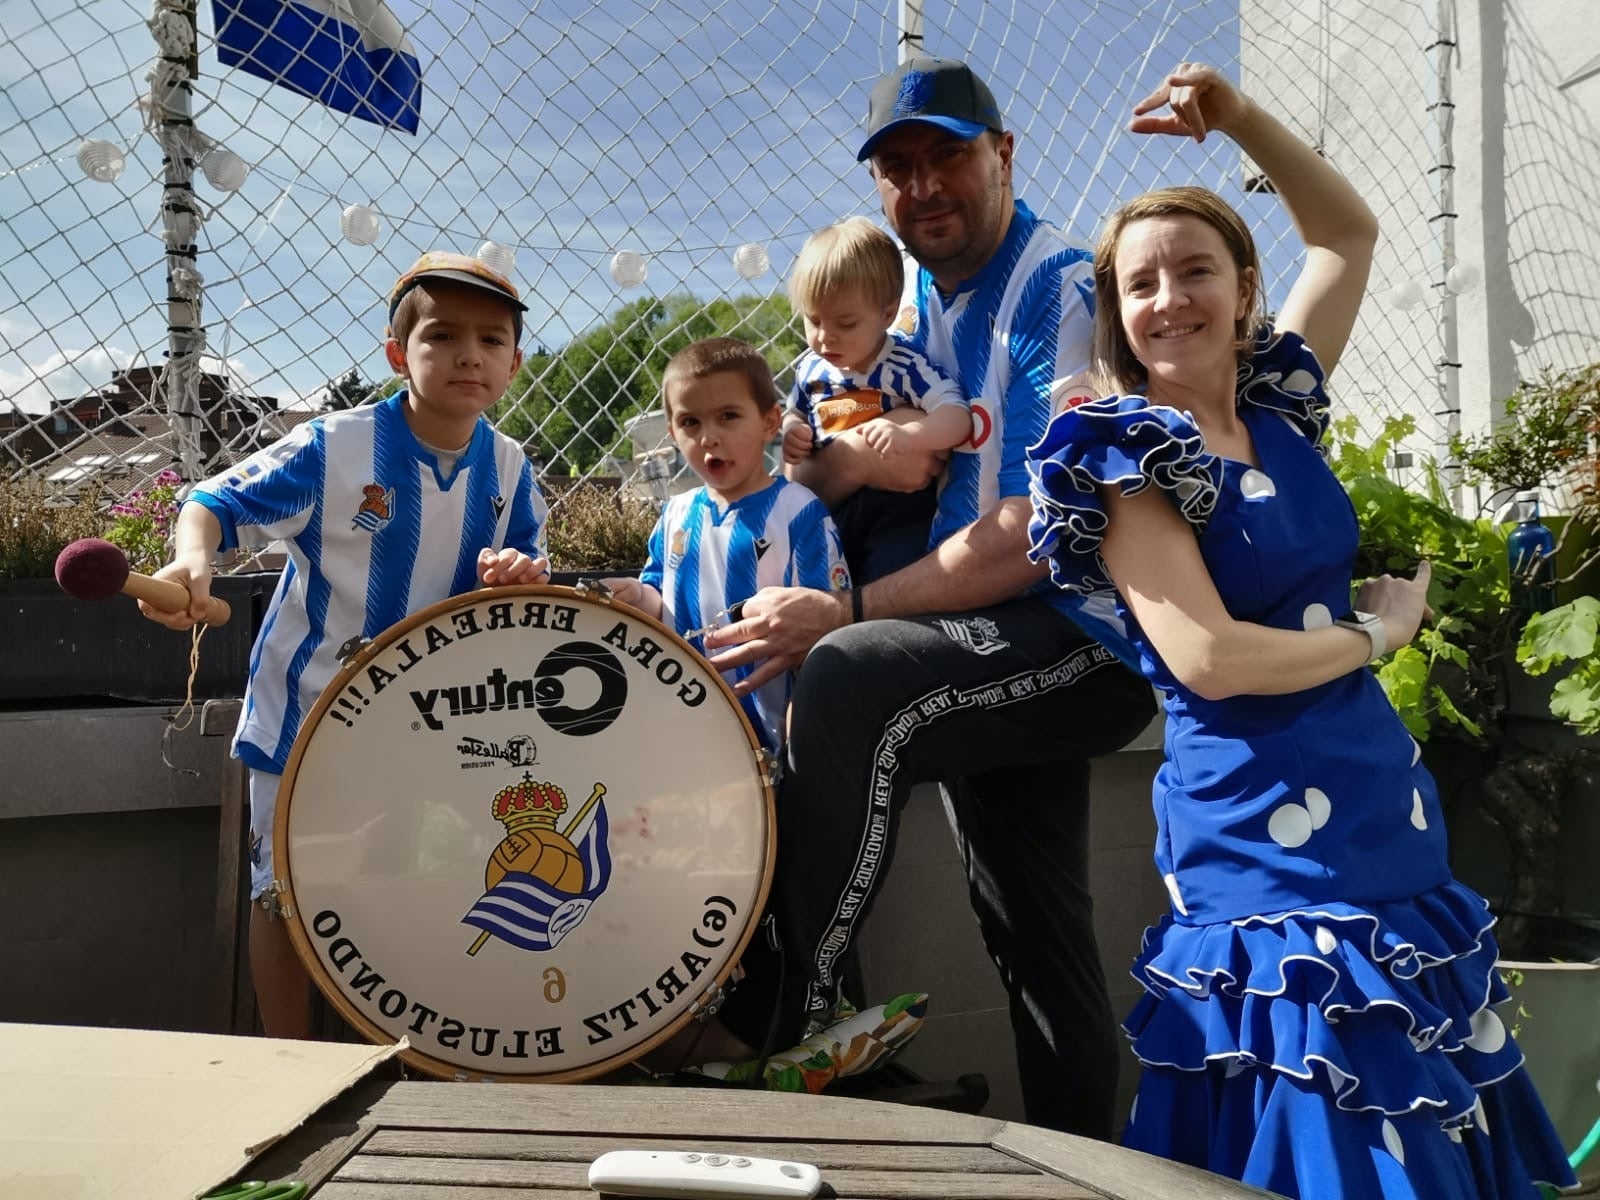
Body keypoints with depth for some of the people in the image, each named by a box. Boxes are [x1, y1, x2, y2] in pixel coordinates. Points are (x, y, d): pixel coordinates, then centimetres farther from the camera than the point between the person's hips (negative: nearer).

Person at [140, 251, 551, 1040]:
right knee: (284, 894, 7)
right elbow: (215, 502, -13)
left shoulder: (507, 470, -4)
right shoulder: (335, 448, -17)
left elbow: (530, 578, 2)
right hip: (308, 714, -3)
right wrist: (192, 558, -35)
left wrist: (522, 578, -22)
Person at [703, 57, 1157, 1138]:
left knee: (850, 676, -32)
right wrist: (850, 458, -12)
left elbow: (1038, 537, -22)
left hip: (1088, 634, -8)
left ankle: (786, 1029, -25)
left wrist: (846, 612, -22)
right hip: (993, 649, 9)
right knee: (1035, 935, 14)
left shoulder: (1061, 294, -14)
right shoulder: (923, 299, 11)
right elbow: (907, 469, 12)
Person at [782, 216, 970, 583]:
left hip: (896, 507, -5)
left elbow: (958, 416, -28)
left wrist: (907, 435, -45)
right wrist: (790, 432, -5)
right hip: (828, 505, 5)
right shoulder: (810, 368, 0)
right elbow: (795, 413, 19)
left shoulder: (905, 367, -18)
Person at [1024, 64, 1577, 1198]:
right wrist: (1376, 632, -6)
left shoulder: (1278, 406, 8)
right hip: (1268, 841, -6)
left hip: (1390, 812, 7)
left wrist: (1240, 115, 10)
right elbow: (1207, 657, -20)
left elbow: (1351, 231, 20)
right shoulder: (1127, 452, -9)